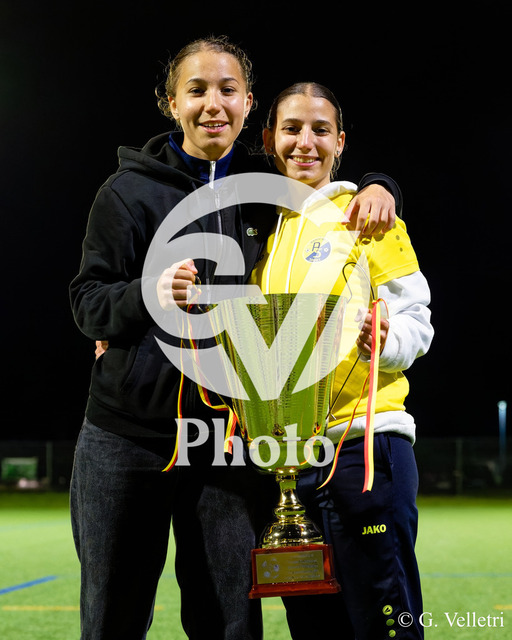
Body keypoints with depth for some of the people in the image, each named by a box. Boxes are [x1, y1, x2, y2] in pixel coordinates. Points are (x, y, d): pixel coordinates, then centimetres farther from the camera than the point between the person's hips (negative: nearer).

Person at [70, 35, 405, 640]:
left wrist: (376, 187, 4)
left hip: (224, 437, 3)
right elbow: (87, 302, -3)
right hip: (127, 437, -2)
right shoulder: (131, 190, 0)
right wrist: (148, 293, -24)